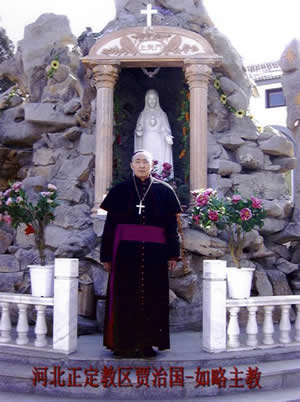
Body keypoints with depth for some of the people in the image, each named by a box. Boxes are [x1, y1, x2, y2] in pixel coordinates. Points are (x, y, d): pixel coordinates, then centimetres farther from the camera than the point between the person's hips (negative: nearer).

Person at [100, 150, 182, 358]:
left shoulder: (164, 190, 8)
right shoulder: (120, 190, 7)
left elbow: (172, 224, 8)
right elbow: (110, 224, 7)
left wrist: (173, 254, 2)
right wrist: (107, 256, 3)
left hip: (154, 251, 1)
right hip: (126, 249, 0)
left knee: (152, 297, 3)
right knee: (125, 297, 1)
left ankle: (147, 344, 13)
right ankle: (124, 343, 10)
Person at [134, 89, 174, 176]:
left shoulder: (162, 114, 10)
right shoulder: (143, 114, 12)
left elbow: (165, 129, 5)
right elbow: (138, 129, 12)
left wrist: (167, 137, -15)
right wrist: (138, 132, -11)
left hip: (158, 143, 0)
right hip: (146, 143, 0)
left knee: (159, 164, -9)